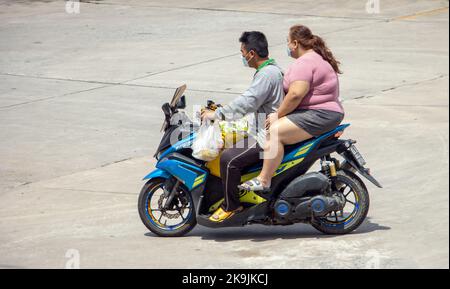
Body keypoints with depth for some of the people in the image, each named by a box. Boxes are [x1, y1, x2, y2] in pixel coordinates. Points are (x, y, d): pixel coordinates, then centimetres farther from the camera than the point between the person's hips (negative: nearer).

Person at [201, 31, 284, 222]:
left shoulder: (267, 74, -19)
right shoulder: (271, 70, 15)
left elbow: (248, 102, -27)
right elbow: (251, 102, 24)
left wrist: (217, 114, -22)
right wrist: (223, 110, 22)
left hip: (266, 138, -12)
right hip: (261, 133, 12)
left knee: (229, 159, -24)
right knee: (230, 148, 23)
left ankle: (231, 206, -15)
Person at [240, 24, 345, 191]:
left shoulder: (304, 63, -16)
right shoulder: (317, 57, 20)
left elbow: (296, 94, -26)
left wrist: (277, 115, -15)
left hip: (319, 115, -12)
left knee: (274, 131, -24)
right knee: (274, 127, 19)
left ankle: (263, 181, -27)